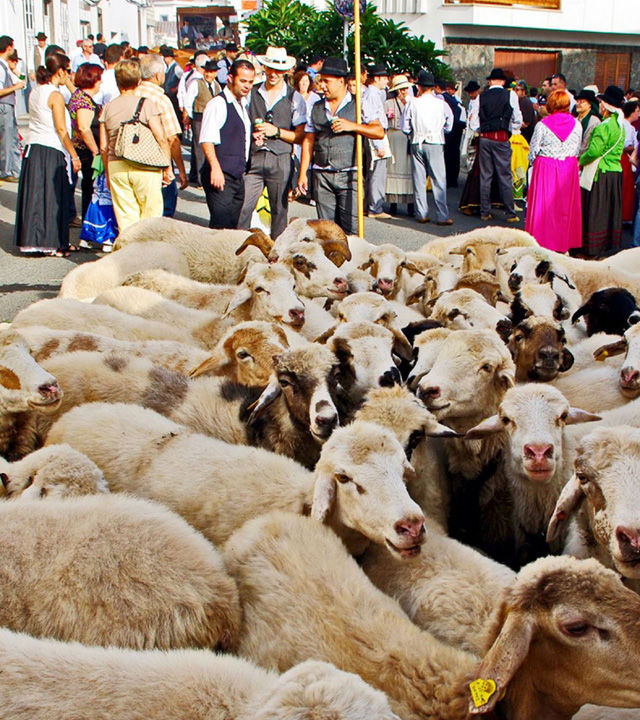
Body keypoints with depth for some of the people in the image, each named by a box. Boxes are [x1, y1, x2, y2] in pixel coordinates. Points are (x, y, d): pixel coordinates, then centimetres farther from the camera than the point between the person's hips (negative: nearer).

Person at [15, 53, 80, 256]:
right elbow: (61, 130, -14)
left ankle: (32, 239, 14)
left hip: (33, 148, 8)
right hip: (52, 153, -7)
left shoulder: (35, 93, 11)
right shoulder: (55, 96, -13)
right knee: (52, 197, -1)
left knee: (35, 195, 10)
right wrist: (74, 155, -8)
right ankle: (51, 243, 3)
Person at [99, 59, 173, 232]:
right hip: (145, 168, -3)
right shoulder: (146, 104, -6)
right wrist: (167, 168, -1)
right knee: (151, 217, 5)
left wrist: (108, 173, 18)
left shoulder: (108, 108, 4)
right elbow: (161, 138, -11)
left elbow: (103, 147, 6)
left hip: (116, 167, 3)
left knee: (125, 220, 6)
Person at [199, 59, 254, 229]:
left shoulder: (245, 104, 17)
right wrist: (215, 168, -25)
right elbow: (207, 140, -18)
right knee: (221, 225, -12)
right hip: (221, 176, -8)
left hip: (238, 175, 8)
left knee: (233, 224, 9)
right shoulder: (218, 103, -9)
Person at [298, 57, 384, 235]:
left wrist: (352, 126, -14)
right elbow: (308, 141, 15)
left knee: (351, 228, -9)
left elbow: (380, 132, -3)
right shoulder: (317, 108, 14)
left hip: (350, 175, -3)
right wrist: (302, 173, 8)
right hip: (322, 175, 4)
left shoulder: (358, 105, 3)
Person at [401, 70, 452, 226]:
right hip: (435, 143, -1)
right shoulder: (441, 104, -5)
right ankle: (442, 216, -4)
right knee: (439, 180, -1)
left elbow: (405, 127, -1)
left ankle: (421, 214, 10)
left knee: (419, 179, 8)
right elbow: (449, 126, 3)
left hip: (417, 144, 1)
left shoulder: (412, 104, -4)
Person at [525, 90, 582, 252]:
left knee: (543, 205, 5)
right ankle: (564, 243, 15)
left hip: (546, 167, -3)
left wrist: (533, 160, 14)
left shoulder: (542, 125, -11)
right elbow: (578, 149, 4)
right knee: (566, 206, 10)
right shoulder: (576, 124, -3)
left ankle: (542, 242, 7)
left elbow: (533, 150, -5)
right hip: (569, 167, 3)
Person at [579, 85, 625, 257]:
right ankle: (610, 244, 21)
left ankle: (593, 249, 4)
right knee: (611, 211, 14)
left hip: (601, 173, -8)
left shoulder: (603, 127, -18)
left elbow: (594, 151, -21)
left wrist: (580, 161, -4)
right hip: (616, 172, 8)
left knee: (596, 211, 0)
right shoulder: (620, 126, 9)